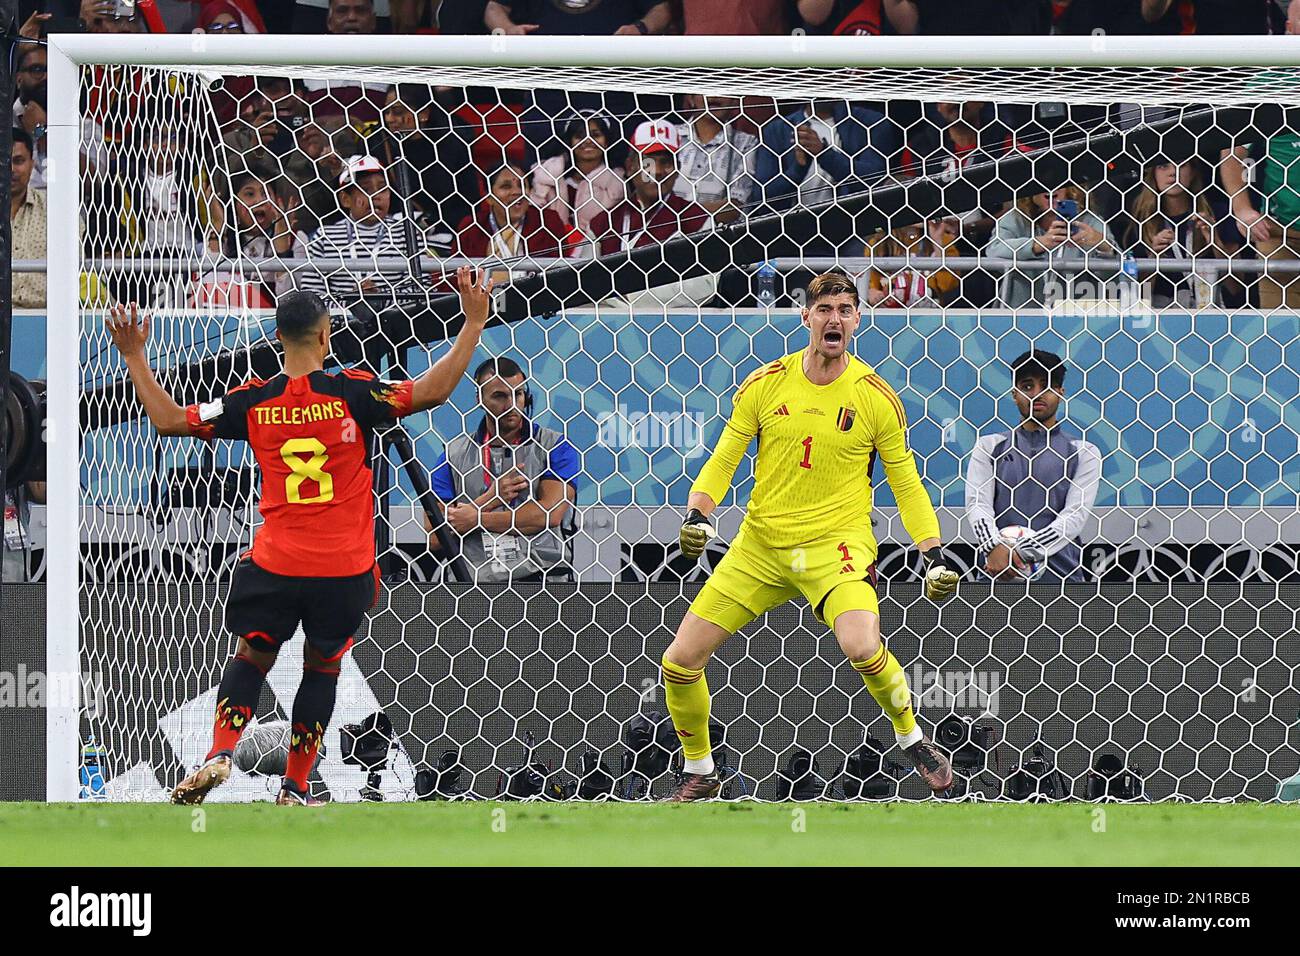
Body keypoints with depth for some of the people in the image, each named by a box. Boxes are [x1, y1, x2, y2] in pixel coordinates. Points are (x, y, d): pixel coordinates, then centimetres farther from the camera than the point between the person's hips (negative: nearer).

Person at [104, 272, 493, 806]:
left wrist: (135, 357, 11)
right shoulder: (351, 392, -8)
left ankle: (220, 752, -6)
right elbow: (432, 391, -16)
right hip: (345, 568, -1)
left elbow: (169, 420, 3)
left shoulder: (253, 401, -2)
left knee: (253, 655, 18)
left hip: (276, 564, 1)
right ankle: (294, 790, 17)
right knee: (323, 664, 17)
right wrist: (473, 325, -12)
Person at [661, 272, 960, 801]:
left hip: (837, 543, -3)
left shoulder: (876, 396, -3)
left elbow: (906, 483, 5)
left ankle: (912, 739, -3)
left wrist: (935, 555, -4)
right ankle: (699, 772, 21)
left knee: (862, 647, -32)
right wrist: (697, 516, -12)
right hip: (760, 543, 3)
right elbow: (723, 460, 6)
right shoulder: (764, 384, -1)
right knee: (680, 661, -3)